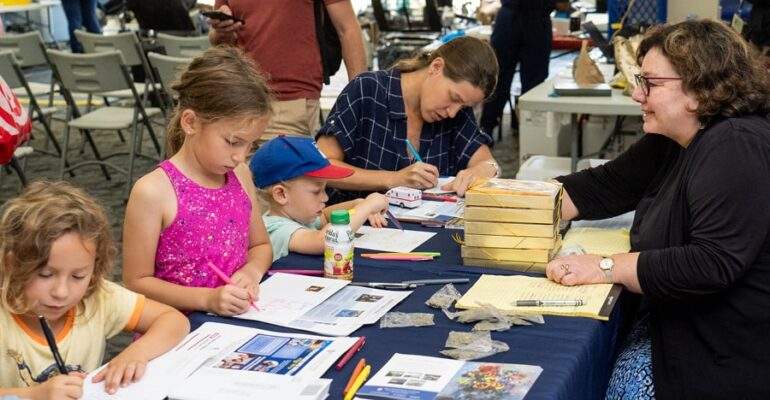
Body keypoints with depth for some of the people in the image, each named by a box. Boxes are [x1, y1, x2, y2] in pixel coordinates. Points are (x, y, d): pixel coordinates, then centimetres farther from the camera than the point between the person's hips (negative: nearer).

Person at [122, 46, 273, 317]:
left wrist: (251, 272, -3)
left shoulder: (239, 175, 6)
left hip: (237, 320, 5)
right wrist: (207, 299, -20)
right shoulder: (153, 192, -12)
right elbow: (137, 282, -8)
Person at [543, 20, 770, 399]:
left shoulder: (737, 148, -23)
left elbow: (714, 264, -30)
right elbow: (605, 185, 11)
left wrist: (607, 267, -25)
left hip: (730, 355, -8)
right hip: (679, 322, 9)